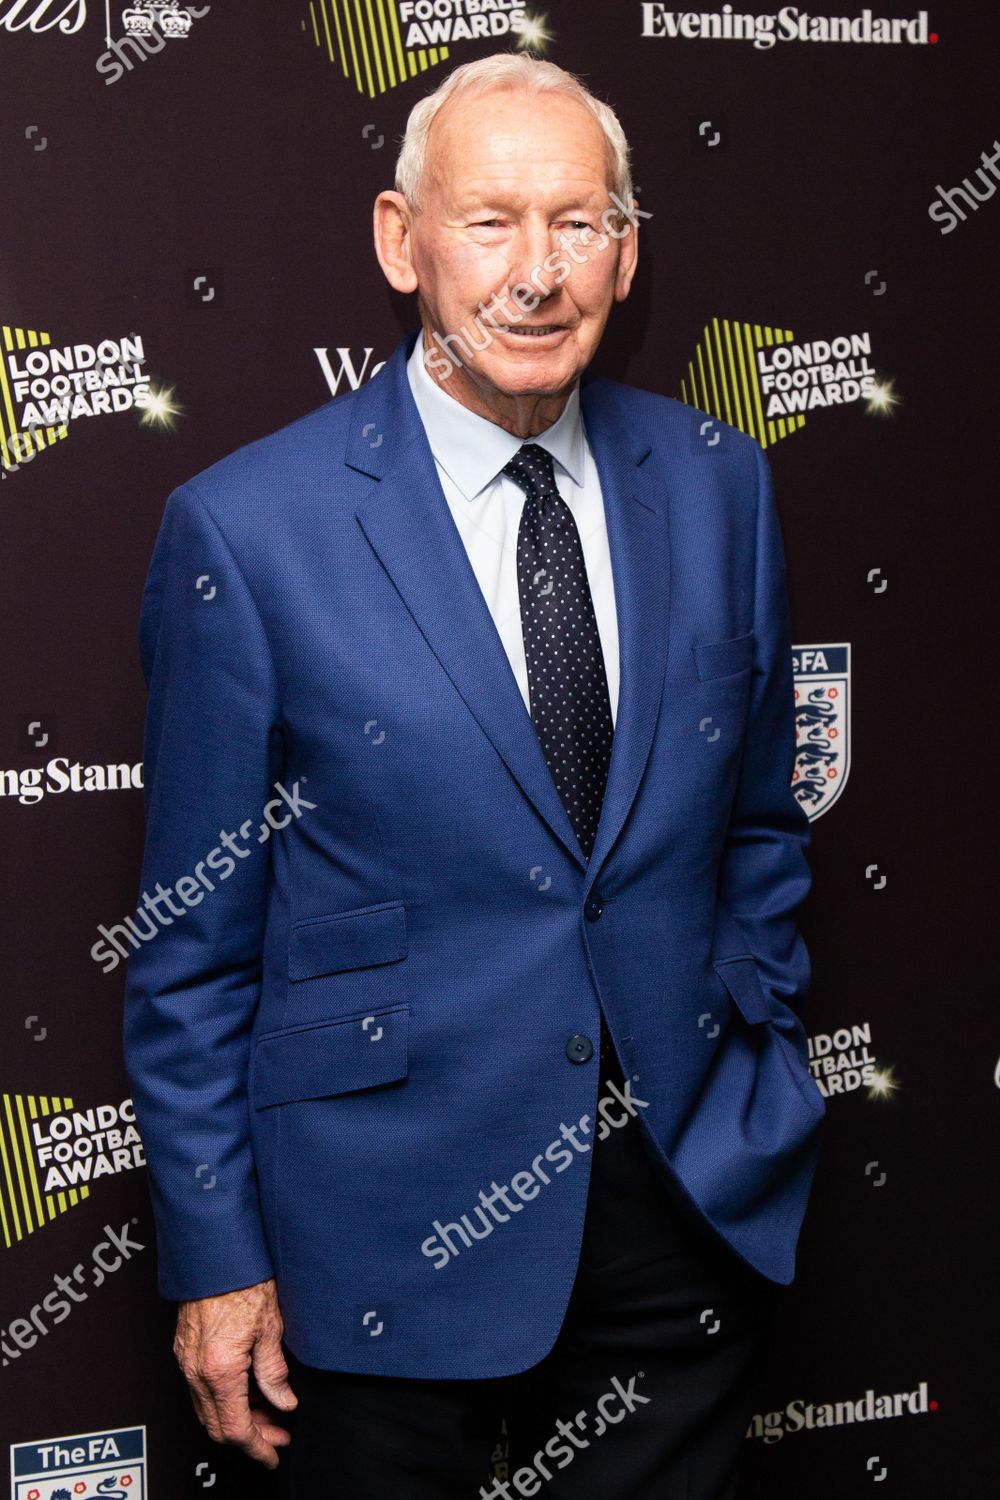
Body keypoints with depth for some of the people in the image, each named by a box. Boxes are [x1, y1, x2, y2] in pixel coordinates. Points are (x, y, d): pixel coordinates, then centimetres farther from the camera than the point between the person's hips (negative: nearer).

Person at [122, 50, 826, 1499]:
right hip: (398, 1231, -3)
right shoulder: (246, 529, -12)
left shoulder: (718, 482, 0)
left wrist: (765, 1073, 8)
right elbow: (195, 941, -7)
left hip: (697, 1198, 4)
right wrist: (215, 1258, -5)